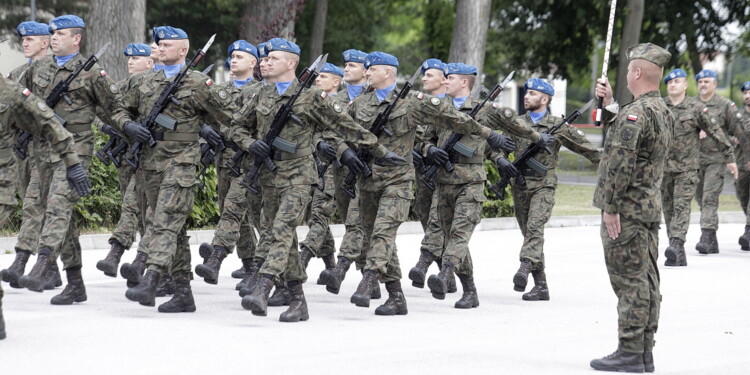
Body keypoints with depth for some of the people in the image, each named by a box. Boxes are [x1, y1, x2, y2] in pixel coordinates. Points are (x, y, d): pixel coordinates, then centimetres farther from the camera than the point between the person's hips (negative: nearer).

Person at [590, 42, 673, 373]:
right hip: (651, 208, 10)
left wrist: (610, 207, -20)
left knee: (630, 283, -7)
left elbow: (621, 162, -23)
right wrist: (609, 104, 20)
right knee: (646, 281, 11)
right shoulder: (663, 111, 13)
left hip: (626, 211, -10)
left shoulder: (636, 113, -18)